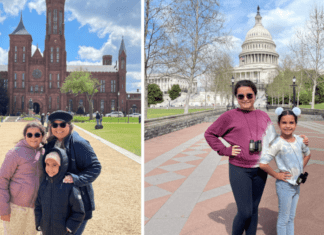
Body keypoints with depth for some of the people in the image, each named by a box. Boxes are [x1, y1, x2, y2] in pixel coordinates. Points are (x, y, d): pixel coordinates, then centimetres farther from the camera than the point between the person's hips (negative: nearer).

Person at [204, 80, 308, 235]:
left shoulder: (263, 116, 7)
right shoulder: (230, 116, -5)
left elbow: (273, 139, 13)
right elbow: (209, 134, 1)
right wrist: (225, 150, -7)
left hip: (260, 170, 4)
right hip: (239, 170, -4)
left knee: (254, 210, 15)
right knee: (245, 212, -2)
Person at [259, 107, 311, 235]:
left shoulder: (299, 140, 0)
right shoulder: (277, 143, -21)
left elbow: (307, 154, 22)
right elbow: (262, 163, -29)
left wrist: (301, 169, 12)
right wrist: (276, 175, -16)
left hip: (297, 185, 6)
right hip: (285, 185, -6)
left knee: (291, 217, 20)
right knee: (284, 218, 8)